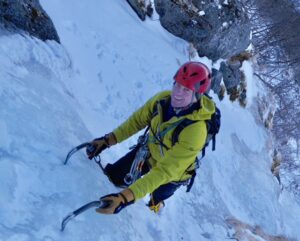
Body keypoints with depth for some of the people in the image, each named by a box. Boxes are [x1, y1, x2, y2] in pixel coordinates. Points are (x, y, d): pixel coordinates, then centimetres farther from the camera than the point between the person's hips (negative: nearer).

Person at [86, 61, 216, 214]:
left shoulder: (195, 131, -43)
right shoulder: (163, 99, -26)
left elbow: (164, 171, -43)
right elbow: (138, 120, -8)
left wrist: (126, 197, -50)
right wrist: (108, 140, -15)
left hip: (171, 174, -4)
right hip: (149, 151, 4)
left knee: (155, 201, 22)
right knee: (114, 175, 13)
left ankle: (154, 206, 59)